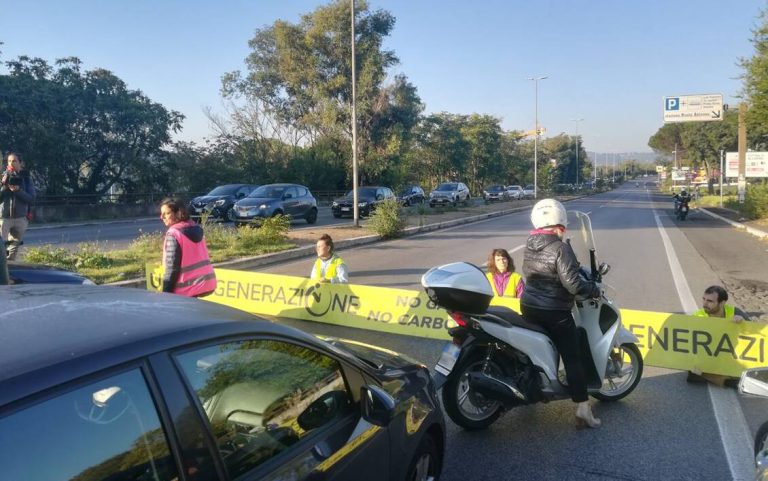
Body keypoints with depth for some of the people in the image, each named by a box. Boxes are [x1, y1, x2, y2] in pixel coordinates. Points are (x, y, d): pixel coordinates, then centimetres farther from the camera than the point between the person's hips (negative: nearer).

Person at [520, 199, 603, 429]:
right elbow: (572, 284, -25)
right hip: (554, 312, -7)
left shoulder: (530, 245, 4)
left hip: (528, 306, 7)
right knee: (573, 359, -1)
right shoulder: (561, 248, -20)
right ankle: (582, 410, -1)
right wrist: (595, 289, -8)